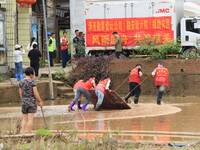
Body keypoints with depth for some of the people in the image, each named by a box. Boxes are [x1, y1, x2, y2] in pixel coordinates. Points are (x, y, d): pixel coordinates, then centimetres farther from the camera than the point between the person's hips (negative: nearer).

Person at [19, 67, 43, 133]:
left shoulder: (21, 82, 6)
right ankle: (28, 133, -2)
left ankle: (22, 132, 4)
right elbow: (35, 93, -12)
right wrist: (40, 101, -2)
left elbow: (20, 94, 10)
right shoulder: (32, 82, -11)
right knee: (30, 119, -2)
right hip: (32, 102, -5)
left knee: (24, 119, 9)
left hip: (24, 102, 5)